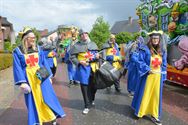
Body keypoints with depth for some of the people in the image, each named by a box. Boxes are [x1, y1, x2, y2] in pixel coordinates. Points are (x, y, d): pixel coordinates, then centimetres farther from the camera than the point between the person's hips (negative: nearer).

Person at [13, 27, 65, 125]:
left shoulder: (38, 49, 3)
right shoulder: (17, 51, -4)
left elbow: (44, 63, 7)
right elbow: (17, 68, -6)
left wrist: (48, 76, 6)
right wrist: (22, 82, -15)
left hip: (41, 77, 2)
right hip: (29, 78, -1)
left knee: (47, 97, 5)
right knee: (33, 100, 10)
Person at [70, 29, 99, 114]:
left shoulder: (93, 44, 8)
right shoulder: (77, 45, -4)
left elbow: (96, 54, 16)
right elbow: (72, 57, -3)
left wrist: (96, 56, -7)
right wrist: (80, 62, -18)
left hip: (93, 67, 4)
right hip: (83, 68, -3)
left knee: (93, 85, 13)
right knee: (85, 87, 0)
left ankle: (91, 100, 41)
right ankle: (87, 106, 14)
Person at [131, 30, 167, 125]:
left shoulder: (162, 51, 9)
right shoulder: (144, 49, -8)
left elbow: (164, 65, 13)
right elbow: (140, 62, -11)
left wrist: (162, 75, 5)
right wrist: (148, 70, -19)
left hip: (158, 77, 5)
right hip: (147, 76, -5)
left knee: (156, 95, 11)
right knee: (144, 94, 6)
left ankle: (154, 115, 24)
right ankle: (139, 111, 25)